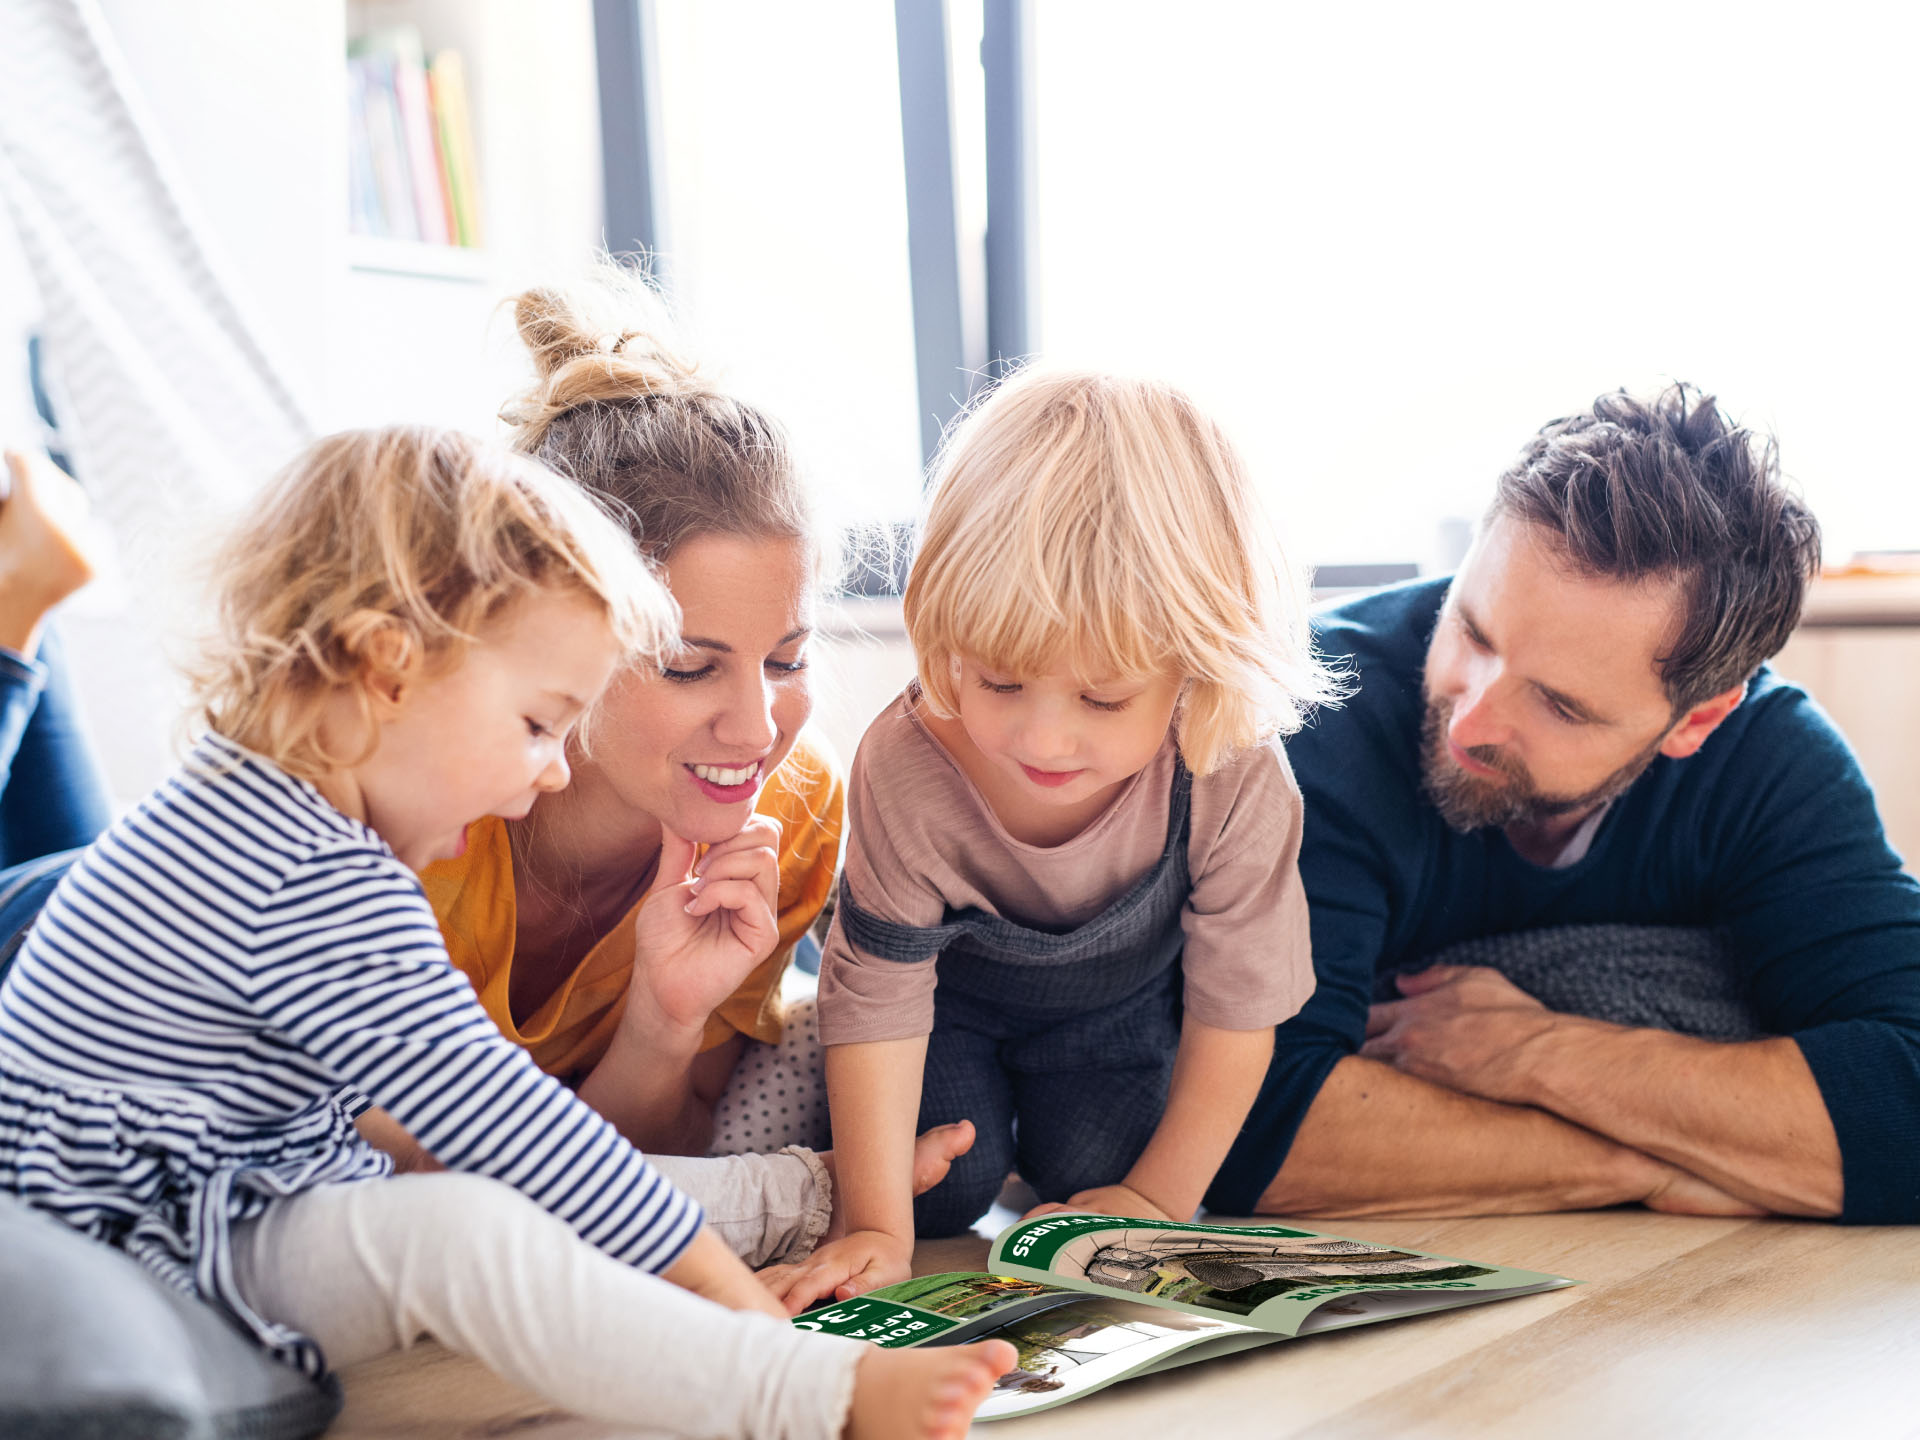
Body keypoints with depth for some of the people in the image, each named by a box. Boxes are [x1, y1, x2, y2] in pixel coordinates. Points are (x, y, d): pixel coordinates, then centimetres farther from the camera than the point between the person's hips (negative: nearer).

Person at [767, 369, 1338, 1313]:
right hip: (952, 990, -1)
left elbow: (1236, 1008, -21)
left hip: (1122, 1003, 1)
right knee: (940, 1190, -13)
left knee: (1092, 1173, -9)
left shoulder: (1234, 779, -36)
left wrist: (1158, 1197, -15)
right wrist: (876, 1228, -29)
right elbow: (877, 996, -28)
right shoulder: (908, 766, -38)